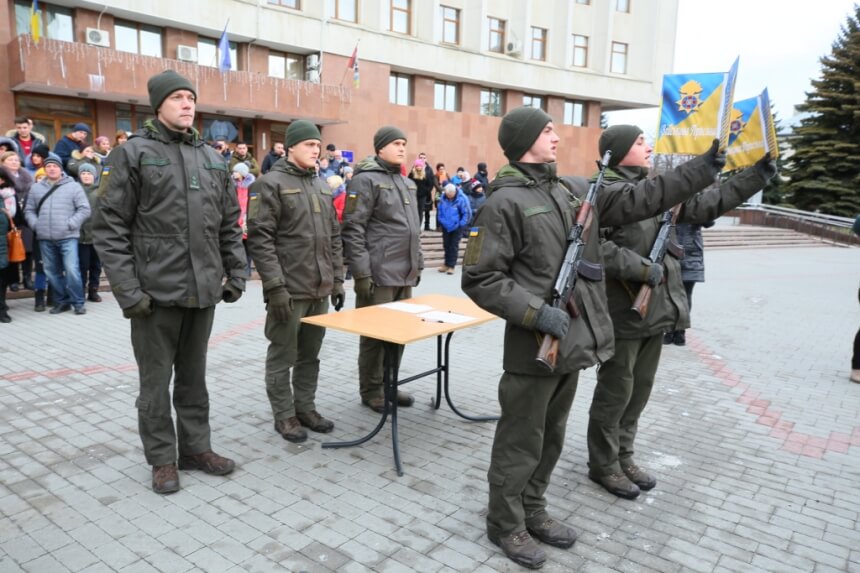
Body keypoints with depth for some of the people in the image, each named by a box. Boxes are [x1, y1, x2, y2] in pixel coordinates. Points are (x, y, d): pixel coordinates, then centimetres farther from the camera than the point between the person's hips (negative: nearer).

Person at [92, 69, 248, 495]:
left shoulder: (212, 159, 11)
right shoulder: (133, 153, -4)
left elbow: (229, 225, 15)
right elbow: (109, 228, -8)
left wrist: (237, 274, 7)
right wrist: (127, 290, -14)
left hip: (203, 290, 5)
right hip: (155, 291, -4)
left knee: (194, 375, 16)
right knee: (156, 380, 8)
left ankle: (196, 448, 29)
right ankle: (162, 459, 23)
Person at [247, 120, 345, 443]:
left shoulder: (322, 186, 15)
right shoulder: (272, 183, -7)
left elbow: (334, 237, 18)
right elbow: (260, 238, -14)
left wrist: (337, 280, 13)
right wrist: (275, 286, -19)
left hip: (320, 289, 7)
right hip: (289, 289, -7)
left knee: (310, 354, 15)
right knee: (283, 355, 6)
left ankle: (305, 408, 28)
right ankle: (284, 416, 18)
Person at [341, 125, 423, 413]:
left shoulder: (407, 183, 17)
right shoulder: (365, 180, -9)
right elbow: (352, 229, -15)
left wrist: (418, 264, 19)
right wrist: (361, 274, -19)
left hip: (405, 274, 8)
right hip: (379, 274, -8)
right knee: (375, 334, 2)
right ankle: (371, 392, 15)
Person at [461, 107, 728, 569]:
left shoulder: (575, 190, 10)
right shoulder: (505, 202, -13)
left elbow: (637, 200, 13)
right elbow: (479, 279, -16)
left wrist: (701, 169, 11)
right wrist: (537, 312, -23)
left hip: (572, 340, 8)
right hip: (535, 345, -7)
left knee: (551, 438, 20)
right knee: (521, 442, 7)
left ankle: (533, 512, 39)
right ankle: (505, 524, 28)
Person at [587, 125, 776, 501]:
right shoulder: (606, 193, -13)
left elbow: (706, 204, 17)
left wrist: (757, 176, 14)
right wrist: (642, 269, -24)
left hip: (655, 307, 8)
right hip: (623, 310, -8)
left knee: (640, 388, 17)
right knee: (615, 390, 4)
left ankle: (623, 456, 32)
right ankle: (603, 464, 21)